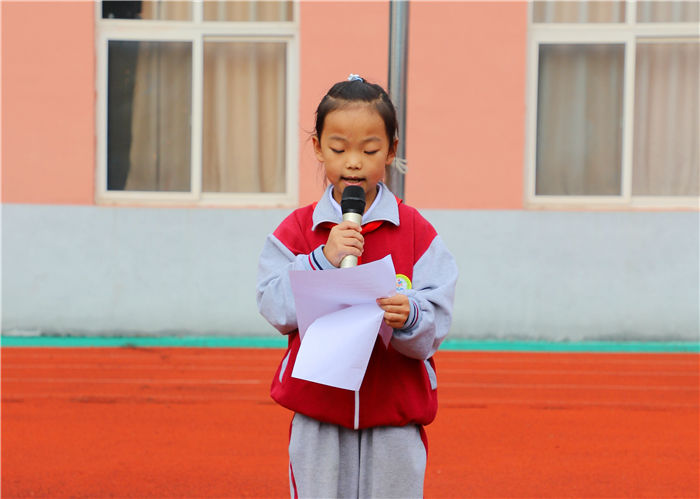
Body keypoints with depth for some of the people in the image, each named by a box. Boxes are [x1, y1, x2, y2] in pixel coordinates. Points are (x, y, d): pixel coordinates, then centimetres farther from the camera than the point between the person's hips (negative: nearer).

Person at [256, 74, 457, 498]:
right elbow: (276, 308, -6)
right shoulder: (296, 230, 4)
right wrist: (323, 260, -18)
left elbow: (436, 324, -6)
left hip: (395, 415, -1)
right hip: (318, 411, 1)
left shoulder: (417, 232, 0)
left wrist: (409, 318, -28)